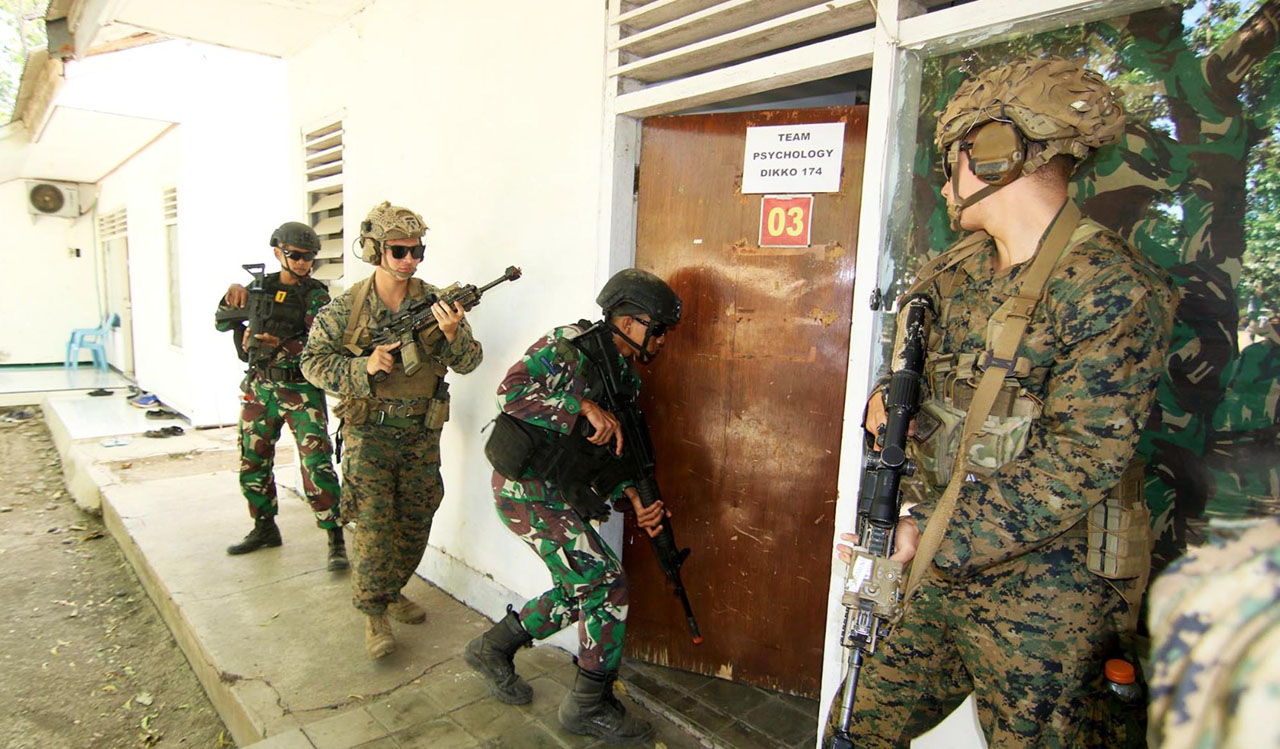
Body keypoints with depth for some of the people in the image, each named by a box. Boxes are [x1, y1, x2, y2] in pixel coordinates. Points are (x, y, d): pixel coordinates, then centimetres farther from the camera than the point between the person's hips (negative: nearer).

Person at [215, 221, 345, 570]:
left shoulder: (315, 294, -4)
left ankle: (335, 538, -4)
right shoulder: (262, 286, 9)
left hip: (301, 389, -5)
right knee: (253, 463, 13)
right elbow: (222, 324, 9)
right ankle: (264, 528, 32)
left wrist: (278, 345, -29)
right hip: (259, 388, 5)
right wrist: (233, 296, -10)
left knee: (317, 464, -11)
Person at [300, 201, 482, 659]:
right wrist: (364, 366, -21)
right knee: (374, 524, -4)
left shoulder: (435, 302, -4)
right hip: (370, 432, -3)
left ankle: (391, 591, 36)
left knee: (416, 523, 13)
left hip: (422, 433, 3)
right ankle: (374, 614, 13)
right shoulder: (346, 308, -7)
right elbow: (313, 362, -5)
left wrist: (453, 334, -28)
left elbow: (469, 363, -6)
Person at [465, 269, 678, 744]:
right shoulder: (571, 344, -13)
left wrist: (633, 500, -8)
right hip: (528, 487, -9)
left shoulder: (626, 380, 11)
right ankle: (591, 707, 11)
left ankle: (494, 649, 34)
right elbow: (511, 388, -24)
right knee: (607, 584, -7)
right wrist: (586, 408, -29)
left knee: (578, 593, 14)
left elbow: (610, 456, 10)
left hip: (560, 493, 9)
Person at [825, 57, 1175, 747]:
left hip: (1042, 601, -6)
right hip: (934, 571, 6)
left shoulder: (1114, 287, -16)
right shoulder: (956, 270, 7)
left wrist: (936, 535, -23)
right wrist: (888, 391, -6)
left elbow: (1077, 462, -22)